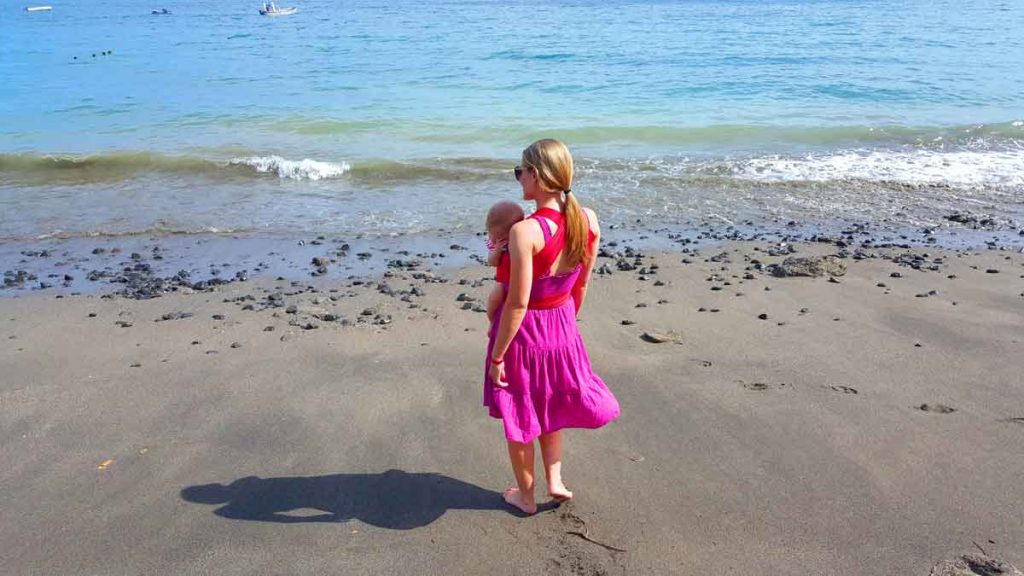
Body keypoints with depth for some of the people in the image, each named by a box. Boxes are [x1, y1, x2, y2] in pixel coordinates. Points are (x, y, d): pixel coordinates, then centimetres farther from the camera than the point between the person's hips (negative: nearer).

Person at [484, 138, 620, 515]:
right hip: (561, 327, 5)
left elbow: (517, 304, -24)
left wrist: (497, 356, -13)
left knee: (519, 413, 17)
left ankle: (525, 495, 35)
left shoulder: (525, 231, -29)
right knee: (549, 406, 30)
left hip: (523, 330, -5)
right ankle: (555, 480, 35)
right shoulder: (588, 220, -10)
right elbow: (582, 284, 3)